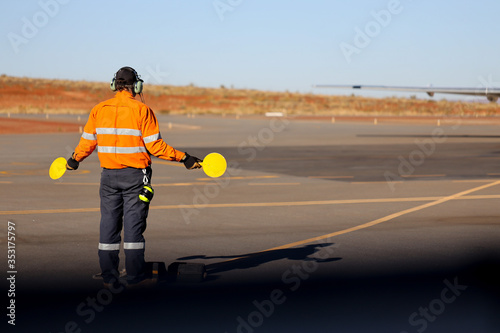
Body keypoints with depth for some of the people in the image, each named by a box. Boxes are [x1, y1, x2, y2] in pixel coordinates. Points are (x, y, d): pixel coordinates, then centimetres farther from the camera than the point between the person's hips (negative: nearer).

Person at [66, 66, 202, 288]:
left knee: (109, 223, 8)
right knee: (134, 223, 2)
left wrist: (74, 159, 28)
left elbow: (87, 142, 8)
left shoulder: (99, 110, 2)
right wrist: (184, 158, -6)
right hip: (135, 175, -3)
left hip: (109, 174, 3)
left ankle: (109, 277, 10)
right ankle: (135, 276, 3)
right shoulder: (141, 110, -8)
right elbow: (155, 146, -11)